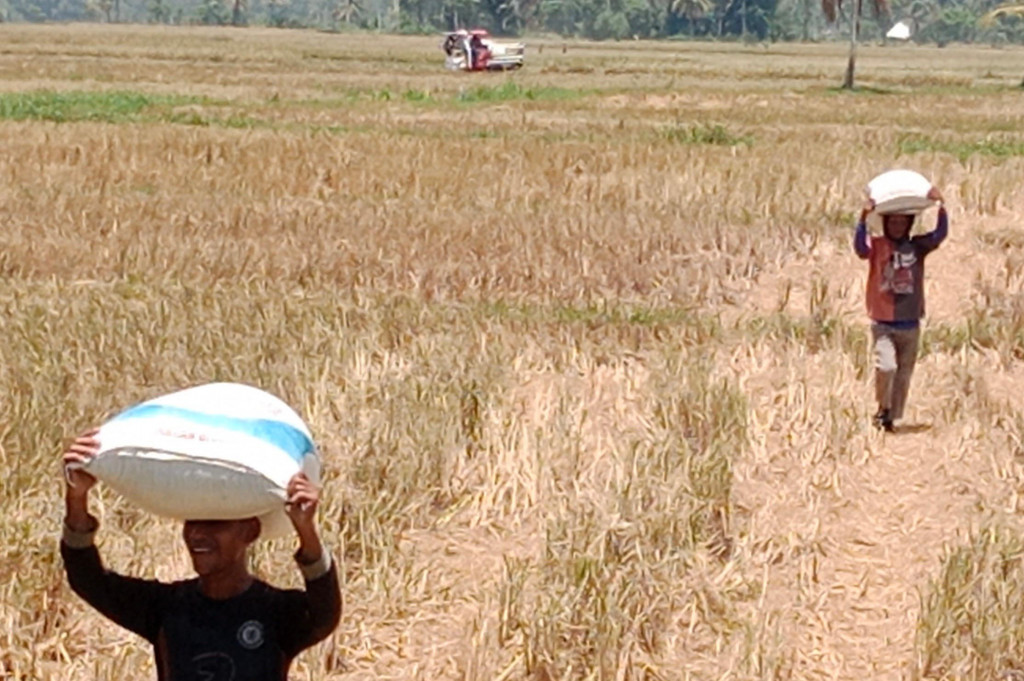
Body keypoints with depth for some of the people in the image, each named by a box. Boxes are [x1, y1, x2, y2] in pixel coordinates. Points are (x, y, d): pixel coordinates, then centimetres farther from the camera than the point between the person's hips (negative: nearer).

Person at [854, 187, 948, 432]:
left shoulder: (917, 246, 5)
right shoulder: (877, 246, -3)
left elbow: (940, 234, -10)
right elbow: (860, 246, -24)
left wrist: (941, 207, -27)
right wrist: (864, 217, -40)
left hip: (910, 325, 3)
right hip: (883, 324, -3)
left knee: (904, 374, 8)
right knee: (886, 366, -21)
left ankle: (891, 418, 22)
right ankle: (883, 407, 3)